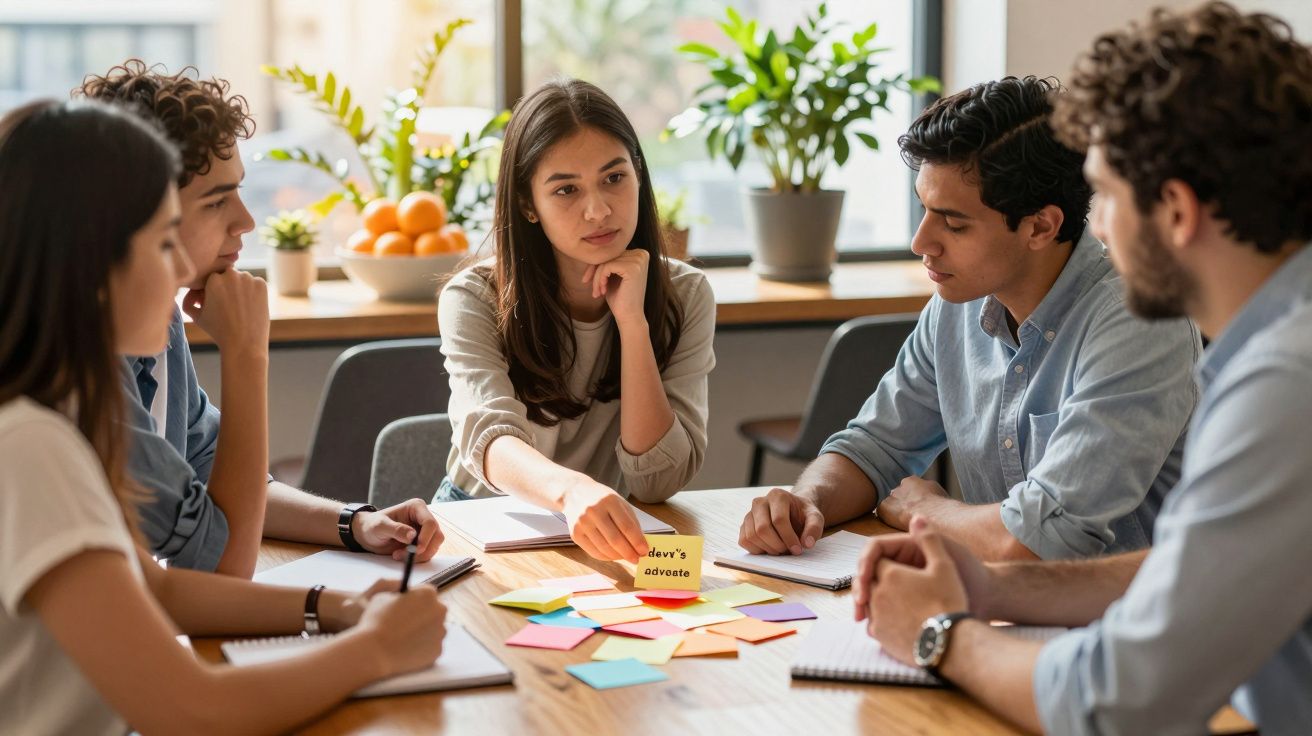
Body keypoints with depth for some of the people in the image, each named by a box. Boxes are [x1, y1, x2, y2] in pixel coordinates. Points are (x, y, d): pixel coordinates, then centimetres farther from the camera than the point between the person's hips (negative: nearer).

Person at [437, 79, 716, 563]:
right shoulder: (474, 301, -12)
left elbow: (658, 480, -13)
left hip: (609, 540, 1)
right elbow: (489, 436, -30)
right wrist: (572, 490, -51)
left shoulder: (684, 296, -5)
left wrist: (632, 320, -21)